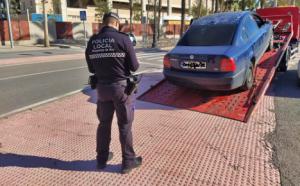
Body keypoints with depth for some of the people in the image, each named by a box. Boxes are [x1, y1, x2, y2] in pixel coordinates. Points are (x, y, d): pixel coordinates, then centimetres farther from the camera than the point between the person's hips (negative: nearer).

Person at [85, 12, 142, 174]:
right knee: (124, 125, 7)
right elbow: (134, 66, -8)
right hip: (121, 86, -4)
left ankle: (102, 158, 31)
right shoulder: (123, 39, -11)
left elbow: (91, 69, 10)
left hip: (102, 87, 5)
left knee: (104, 123, 18)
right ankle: (128, 162, 19)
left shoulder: (92, 41, 3)